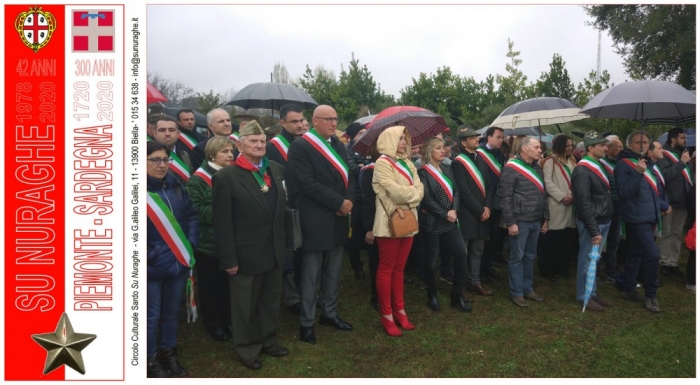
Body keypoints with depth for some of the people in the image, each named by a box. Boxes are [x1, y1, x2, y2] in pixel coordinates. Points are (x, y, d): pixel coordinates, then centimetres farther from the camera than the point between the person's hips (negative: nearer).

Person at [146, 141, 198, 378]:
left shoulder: (175, 186, 3)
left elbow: (192, 216, 10)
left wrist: (191, 245, 0)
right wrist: (147, 257, -16)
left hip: (178, 262, 5)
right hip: (152, 267, -5)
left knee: (172, 312, 18)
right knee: (151, 315, 9)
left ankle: (169, 354, 37)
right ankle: (151, 360, 28)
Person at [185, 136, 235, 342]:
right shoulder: (198, 180, -9)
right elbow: (198, 211, -18)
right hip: (209, 243, -5)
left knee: (229, 284, 15)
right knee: (210, 287, 8)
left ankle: (228, 320, 31)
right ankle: (213, 325, 24)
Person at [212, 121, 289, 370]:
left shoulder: (276, 169, 6)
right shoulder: (225, 177, -12)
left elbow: (283, 206, 10)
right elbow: (222, 223, -14)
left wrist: (284, 244, 7)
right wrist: (229, 259, -16)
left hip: (274, 251, 6)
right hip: (246, 254, -5)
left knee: (271, 301, 19)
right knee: (246, 305, 12)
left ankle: (268, 340, 38)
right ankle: (248, 348, 31)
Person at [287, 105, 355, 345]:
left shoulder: (337, 144, 13)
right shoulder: (300, 146, -11)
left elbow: (348, 175, 11)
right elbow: (307, 183, -19)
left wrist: (348, 200, -8)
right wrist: (339, 203, -16)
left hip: (338, 218, 7)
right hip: (316, 220, -7)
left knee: (334, 271, 15)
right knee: (312, 273, 3)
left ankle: (330, 313, 31)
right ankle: (306, 322, 17)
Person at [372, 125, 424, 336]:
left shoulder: (408, 163, 14)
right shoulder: (382, 162, -9)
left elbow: (420, 190, 5)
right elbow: (395, 191, -19)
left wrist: (408, 197, -12)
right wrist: (413, 192, -5)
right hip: (391, 221, -7)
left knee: (399, 268, 14)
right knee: (386, 268, 0)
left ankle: (399, 310, 22)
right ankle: (387, 315, 8)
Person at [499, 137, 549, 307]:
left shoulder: (537, 168, 12)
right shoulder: (511, 168, -12)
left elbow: (543, 194, 17)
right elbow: (505, 196, -15)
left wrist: (545, 218, 14)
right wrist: (510, 222, -17)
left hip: (536, 221, 7)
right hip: (520, 221, -7)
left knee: (530, 256, 15)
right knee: (517, 257, 2)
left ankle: (527, 289, 27)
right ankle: (516, 293, 13)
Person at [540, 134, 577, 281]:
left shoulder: (572, 161, 18)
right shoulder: (550, 161, -3)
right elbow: (548, 182, -11)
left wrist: (572, 196, -6)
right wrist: (562, 197, -16)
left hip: (570, 204, 6)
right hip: (556, 205, -6)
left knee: (567, 239, 10)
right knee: (552, 239, -3)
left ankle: (562, 267, 23)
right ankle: (546, 270, 6)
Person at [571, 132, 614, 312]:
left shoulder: (599, 165, 11)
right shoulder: (582, 171, -19)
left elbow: (605, 195, 14)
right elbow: (584, 204, -22)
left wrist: (603, 224, 8)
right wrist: (594, 231, -22)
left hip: (604, 221, 9)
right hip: (591, 223, -9)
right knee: (587, 260, 3)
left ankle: (592, 293, 29)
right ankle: (584, 297, 15)